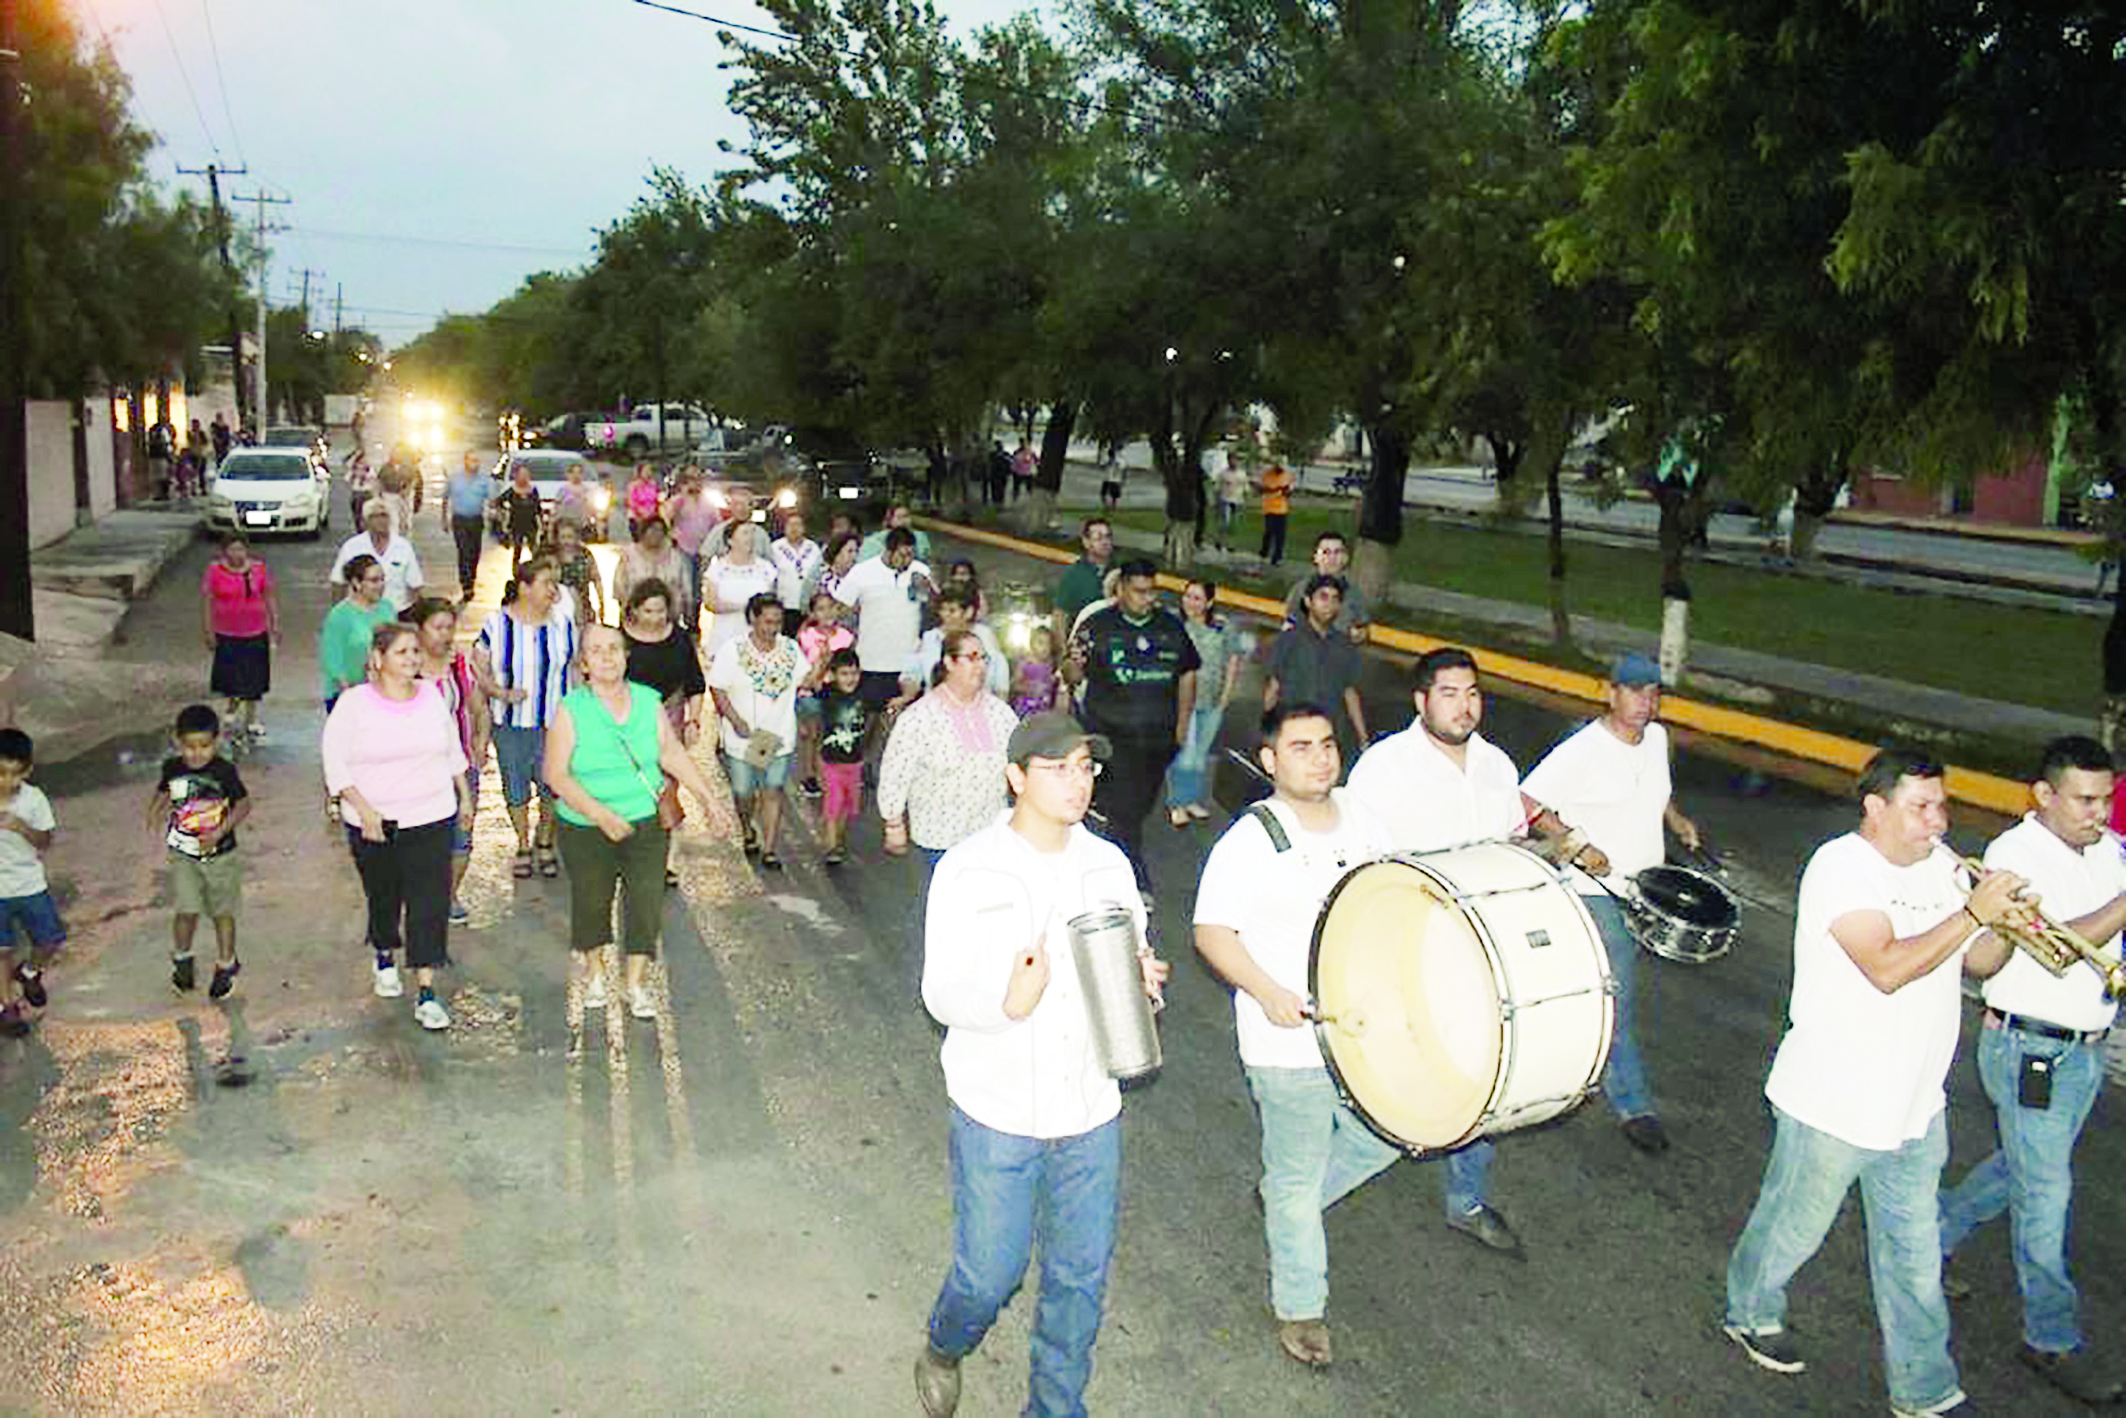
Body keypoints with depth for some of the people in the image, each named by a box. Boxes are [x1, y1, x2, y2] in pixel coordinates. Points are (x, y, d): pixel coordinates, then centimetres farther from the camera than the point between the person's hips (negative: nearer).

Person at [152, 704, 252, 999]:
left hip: (219, 854, -2)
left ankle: (226, 965, 28)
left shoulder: (225, 772, -16)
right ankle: (181, 958, 29)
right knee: (186, 910, 1)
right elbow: (162, 791, 13)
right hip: (182, 854, 2)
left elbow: (243, 805, -9)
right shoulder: (173, 768, -7)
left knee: (222, 911, 10)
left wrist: (220, 832, -20)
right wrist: (155, 811, -8)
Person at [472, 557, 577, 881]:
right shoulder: (497, 624, -8)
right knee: (515, 789, 11)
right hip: (511, 722, -1)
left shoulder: (563, 622, -1)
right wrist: (501, 693, -17)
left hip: (554, 721, 1)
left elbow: (575, 666, 8)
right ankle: (523, 846, 32)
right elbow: (478, 667, -1)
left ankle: (545, 844, 32)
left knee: (552, 786, 8)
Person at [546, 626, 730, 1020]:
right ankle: (591, 966, 40)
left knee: (646, 900, -1)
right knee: (591, 901, 13)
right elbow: (556, 774, -13)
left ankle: (637, 983, 13)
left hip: (647, 824, 2)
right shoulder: (571, 710, -9)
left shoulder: (648, 702, 2)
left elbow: (673, 754, 9)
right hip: (587, 830, -2)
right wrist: (601, 814, -22)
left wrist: (707, 796, 2)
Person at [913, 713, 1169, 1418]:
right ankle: (943, 1349, 41)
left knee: (1081, 1276, 13)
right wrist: (1007, 1002, -30)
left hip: (1091, 1113, 4)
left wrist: (1142, 979, -11)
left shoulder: (1108, 864, 3)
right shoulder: (968, 871, -11)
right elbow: (941, 993, -11)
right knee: (991, 1271, 7)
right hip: (997, 1114, -4)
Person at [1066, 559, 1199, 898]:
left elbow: (1187, 674, 17)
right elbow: (1074, 676, -3)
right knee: (1119, 811, -8)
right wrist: (1073, 664, -27)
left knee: (1139, 806, 12)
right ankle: (1137, 883, 1)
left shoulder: (1171, 627, 8)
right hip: (1109, 736, -4)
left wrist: (1182, 722, 12)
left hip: (1158, 738, 4)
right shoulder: (1097, 626, -3)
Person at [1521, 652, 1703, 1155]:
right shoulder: (1581, 751, -19)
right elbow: (1525, 801, -17)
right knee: (1616, 996, -6)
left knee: (1618, 988, 21)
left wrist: (1676, 819, 10)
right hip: (1596, 892, -7)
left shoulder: (1656, 738, 4)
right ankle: (1632, 1105, 5)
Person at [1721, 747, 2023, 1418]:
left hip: (1915, 1108, 7)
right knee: (1793, 1229, 14)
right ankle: (1751, 1313, 40)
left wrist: (2006, 926, -10)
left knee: (1915, 1258, 16)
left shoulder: (1938, 865, 5)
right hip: (1834, 1105, -7)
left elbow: (1977, 963, 11)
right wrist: (1974, 913, -28)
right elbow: (1887, 968, -31)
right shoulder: (1840, 867, -20)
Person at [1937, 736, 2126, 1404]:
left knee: (2023, 1167, 20)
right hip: (2029, 1051, -7)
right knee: (2045, 1193, 2)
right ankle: (2053, 1339, 16)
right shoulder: (2013, 855, -16)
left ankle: (1931, 1240, 40)